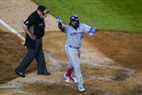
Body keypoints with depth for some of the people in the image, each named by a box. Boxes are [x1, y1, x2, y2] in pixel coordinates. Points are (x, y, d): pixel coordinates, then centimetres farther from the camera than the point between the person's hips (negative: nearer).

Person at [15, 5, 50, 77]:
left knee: (40, 55, 18)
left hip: (38, 40, 10)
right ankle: (20, 70, 10)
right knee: (30, 56, -1)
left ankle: (42, 70, 30)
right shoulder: (33, 17, -24)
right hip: (33, 40, -10)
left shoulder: (39, 17, 4)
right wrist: (31, 35, -23)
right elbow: (25, 26, -29)